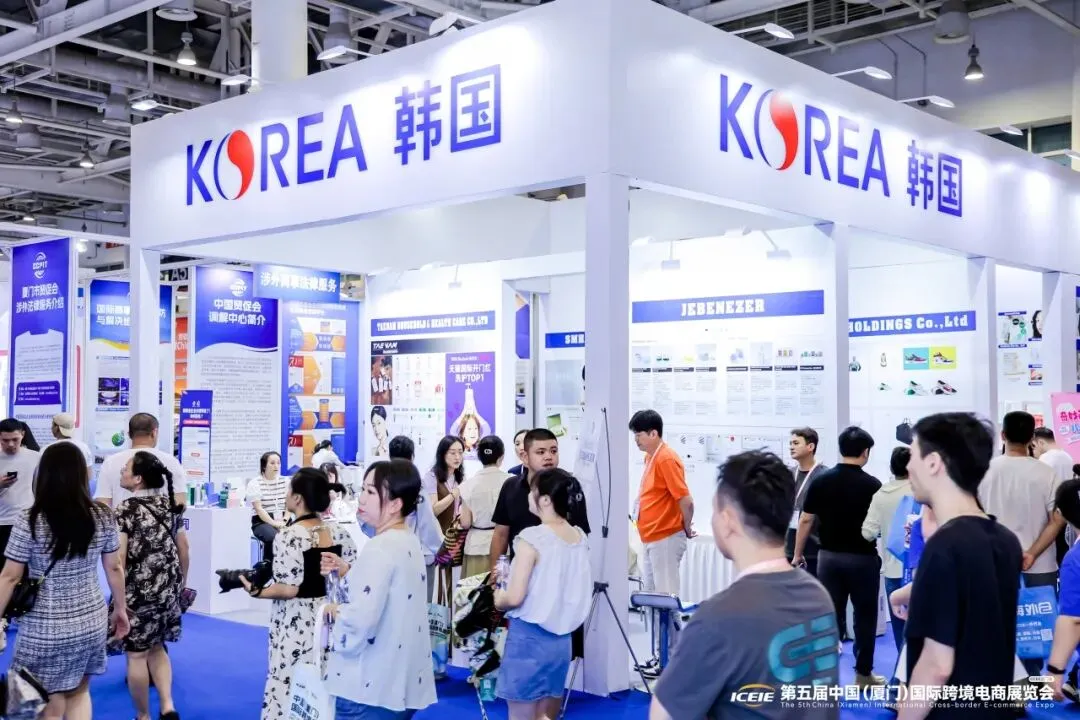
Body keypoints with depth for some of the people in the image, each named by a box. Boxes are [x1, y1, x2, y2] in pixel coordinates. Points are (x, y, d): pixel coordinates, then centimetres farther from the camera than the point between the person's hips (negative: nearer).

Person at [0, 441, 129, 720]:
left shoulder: (29, 522, -13)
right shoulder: (103, 517, -4)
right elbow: (114, 568, 5)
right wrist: (120, 608, 18)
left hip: (45, 630, -3)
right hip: (92, 623, 3)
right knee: (78, 693, 22)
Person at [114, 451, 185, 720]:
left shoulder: (126, 509, -13)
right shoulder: (170, 505, 5)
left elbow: (119, 557, -15)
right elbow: (182, 546, 10)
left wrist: (118, 596, -7)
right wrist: (179, 581, 21)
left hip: (138, 590, -6)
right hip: (168, 589, 6)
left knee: (136, 654, 7)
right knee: (156, 648, 20)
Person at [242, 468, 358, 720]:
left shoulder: (289, 537, -16)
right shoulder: (338, 532, 2)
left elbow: (289, 589, -19)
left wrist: (256, 591, -7)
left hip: (297, 622, -6)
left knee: (290, 685, 4)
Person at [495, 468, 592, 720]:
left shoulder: (532, 538, -17)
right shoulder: (580, 536, 3)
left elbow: (514, 598, -18)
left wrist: (498, 599, 2)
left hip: (529, 637, -6)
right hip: (561, 638, 6)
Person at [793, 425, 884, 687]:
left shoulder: (821, 481, -3)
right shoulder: (872, 485, -10)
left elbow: (806, 521, -1)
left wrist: (797, 555, 9)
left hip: (829, 556, 2)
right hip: (862, 558, -2)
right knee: (865, 616, 12)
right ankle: (863, 673, 20)